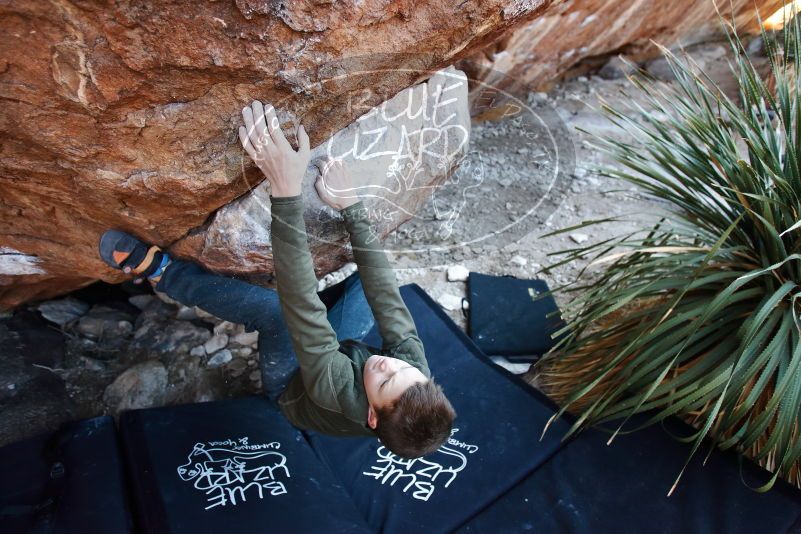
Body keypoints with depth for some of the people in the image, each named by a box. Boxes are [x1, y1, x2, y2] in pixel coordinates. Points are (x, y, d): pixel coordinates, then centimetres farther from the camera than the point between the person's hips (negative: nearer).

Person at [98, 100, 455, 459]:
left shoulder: (339, 393, -46)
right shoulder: (417, 371, -35)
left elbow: (303, 305, -52)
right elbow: (384, 290, -33)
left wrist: (286, 191, -58)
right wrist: (350, 206, -36)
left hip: (290, 385, -5)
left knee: (274, 308, -35)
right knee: (368, 280, -3)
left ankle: (156, 269, -14)